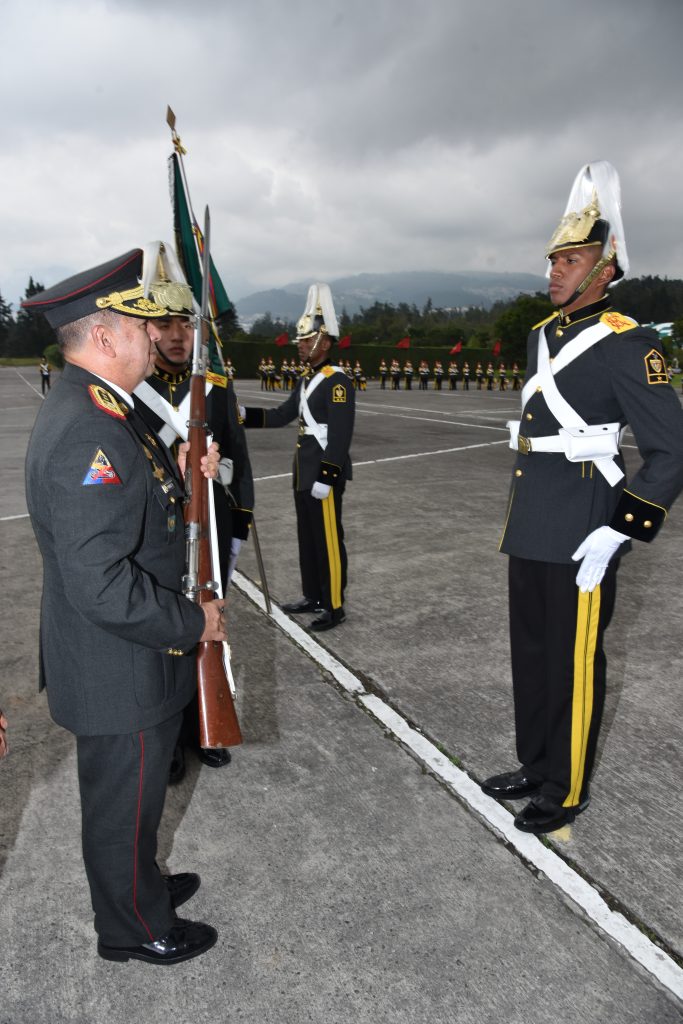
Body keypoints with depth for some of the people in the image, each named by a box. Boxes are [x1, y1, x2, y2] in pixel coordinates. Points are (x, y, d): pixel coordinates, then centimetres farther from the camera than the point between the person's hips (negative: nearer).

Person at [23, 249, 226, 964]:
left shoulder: (86, 409, 5)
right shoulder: (89, 435, -29)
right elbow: (103, 584, -32)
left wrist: (175, 476, 0)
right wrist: (193, 623, -20)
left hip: (116, 659, 10)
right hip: (120, 671, -9)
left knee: (130, 795, 28)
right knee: (124, 803, 15)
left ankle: (137, 884, 52)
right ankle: (135, 929, 39)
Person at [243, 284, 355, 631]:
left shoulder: (337, 381, -15)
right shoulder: (307, 378, 13)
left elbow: (341, 435, -20)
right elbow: (283, 415, 16)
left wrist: (326, 477, -22)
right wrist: (244, 414, 5)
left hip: (324, 472, -9)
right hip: (304, 469, 9)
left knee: (328, 539, 0)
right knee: (307, 536, 16)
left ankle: (334, 606, 12)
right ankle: (313, 596, 29)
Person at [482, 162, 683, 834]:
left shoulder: (626, 344, -12)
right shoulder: (542, 336, 12)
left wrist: (616, 535, -20)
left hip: (580, 538, -8)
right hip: (529, 531, 8)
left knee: (572, 666, 6)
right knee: (530, 656, 17)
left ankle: (567, 793, 26)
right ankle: (536, 768, 37)